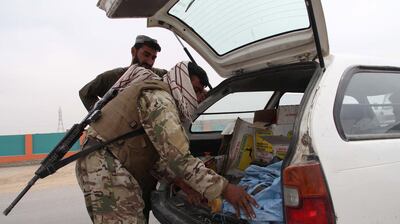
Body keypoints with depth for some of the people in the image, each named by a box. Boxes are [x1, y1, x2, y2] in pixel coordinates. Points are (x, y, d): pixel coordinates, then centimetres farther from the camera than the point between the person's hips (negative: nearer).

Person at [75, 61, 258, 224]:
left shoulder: (159, 96, 17)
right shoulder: (158, 97, -16)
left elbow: (157, 153, 12)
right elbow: (177, 157, -24)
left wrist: (177, 179, -2)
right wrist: (223, 188, -22)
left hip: (104, 167, 11)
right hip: (106, 169, -11)